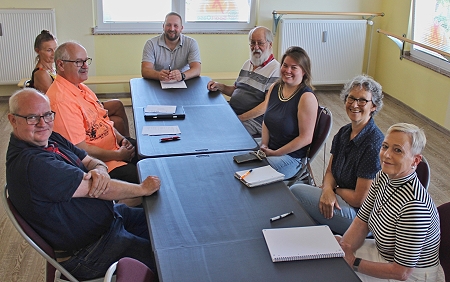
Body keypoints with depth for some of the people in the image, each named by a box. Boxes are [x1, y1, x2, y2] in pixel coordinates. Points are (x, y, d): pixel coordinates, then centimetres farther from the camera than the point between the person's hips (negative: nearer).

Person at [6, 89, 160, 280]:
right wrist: (143, 189, -14)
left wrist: (100, 170, -21)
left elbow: (91, 161, 5)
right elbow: (93, 189, -26)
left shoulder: (51, 139, 1)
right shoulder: (31, 164, -30)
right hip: (87, 253, -10)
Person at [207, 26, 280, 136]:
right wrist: (219, 86, 7)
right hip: (231, 113, 8)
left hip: (254, 121, -8)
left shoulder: (275, 69, -9)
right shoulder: (248, 64, 18)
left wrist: (240, 118, -20)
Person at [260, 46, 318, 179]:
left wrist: (274, 153, -15)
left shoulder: (307, 97, -18)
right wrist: (264, 146, -5)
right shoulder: (274, 88, 4)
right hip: (268, 149, 7)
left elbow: (306, 138, -18)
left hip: (291, 156, -7)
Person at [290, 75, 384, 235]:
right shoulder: (344, 132, 4)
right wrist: (328, 189, -13)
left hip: (359, 214, -8)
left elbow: (359, 199, -21)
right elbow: (330, 171, 9)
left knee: (295, 191, -11)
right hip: (340, 198, 8)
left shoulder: (374, 145, -23)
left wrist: (335, 190, -4)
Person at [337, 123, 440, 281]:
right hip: (382, 251, 7)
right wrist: (341, 251, -16)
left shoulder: (414, 205, -33)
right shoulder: (383, 177, -8)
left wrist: (353, 262, -18)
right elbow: (361, 222, 0)